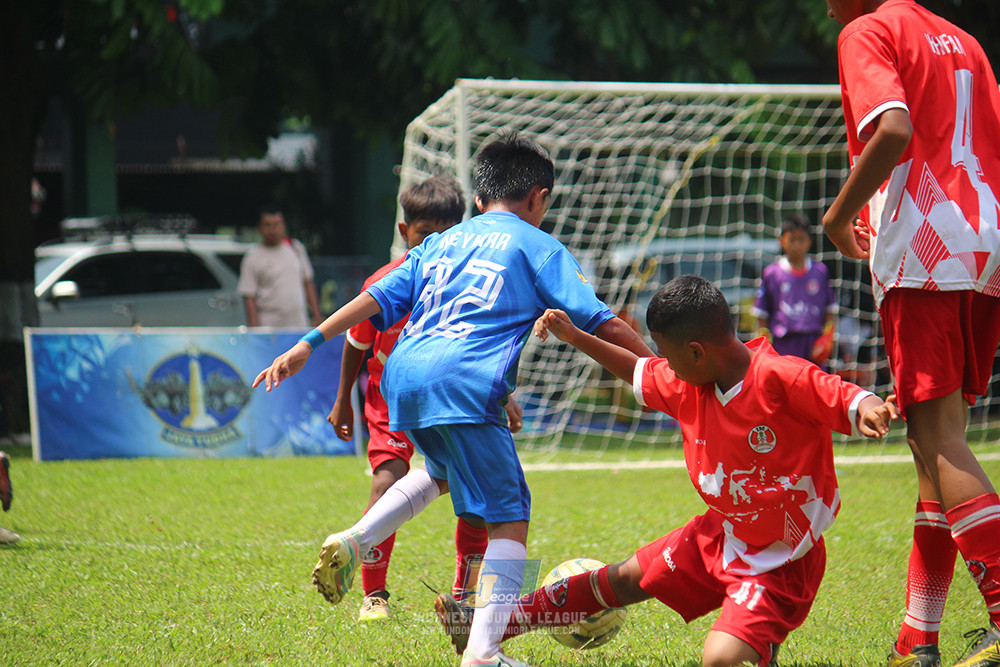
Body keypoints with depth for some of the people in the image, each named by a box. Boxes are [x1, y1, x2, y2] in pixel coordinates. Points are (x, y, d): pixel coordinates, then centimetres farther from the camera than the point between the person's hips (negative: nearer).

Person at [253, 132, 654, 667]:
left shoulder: (441, 243, 26)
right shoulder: (538, 248, 12)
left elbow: (377, 299, 18)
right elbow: (601, 322, 6)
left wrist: (307, 346, 17)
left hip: (402, 380, 7)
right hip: (463, 384, -7)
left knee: (444, 471, 35)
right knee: (510, 518, -3)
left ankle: (354, 542, 16)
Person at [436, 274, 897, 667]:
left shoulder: (779, 378, -26)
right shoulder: (686, 385, -1)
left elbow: (845, 398, -31)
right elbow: (639, 373, 18)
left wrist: (867, 408, -54)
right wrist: (574, 338, 17)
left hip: (780, 564, -8)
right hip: (719, 539, 8)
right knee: (624, 579, 22)